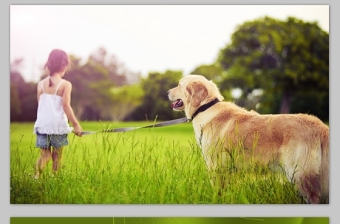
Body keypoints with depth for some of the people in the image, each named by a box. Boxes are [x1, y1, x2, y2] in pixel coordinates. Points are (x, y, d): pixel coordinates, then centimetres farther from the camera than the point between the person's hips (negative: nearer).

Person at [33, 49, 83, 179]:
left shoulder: (41, 84, 5)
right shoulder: (65, 84, -7)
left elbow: (40, 105, 6)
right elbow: (66, 106, -12)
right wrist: (76, 124, -8)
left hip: (42, 125, 3)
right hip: (58, 125, -3)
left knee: (45, 155, 9)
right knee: (57, 156, 12)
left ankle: (37, 175, -13)